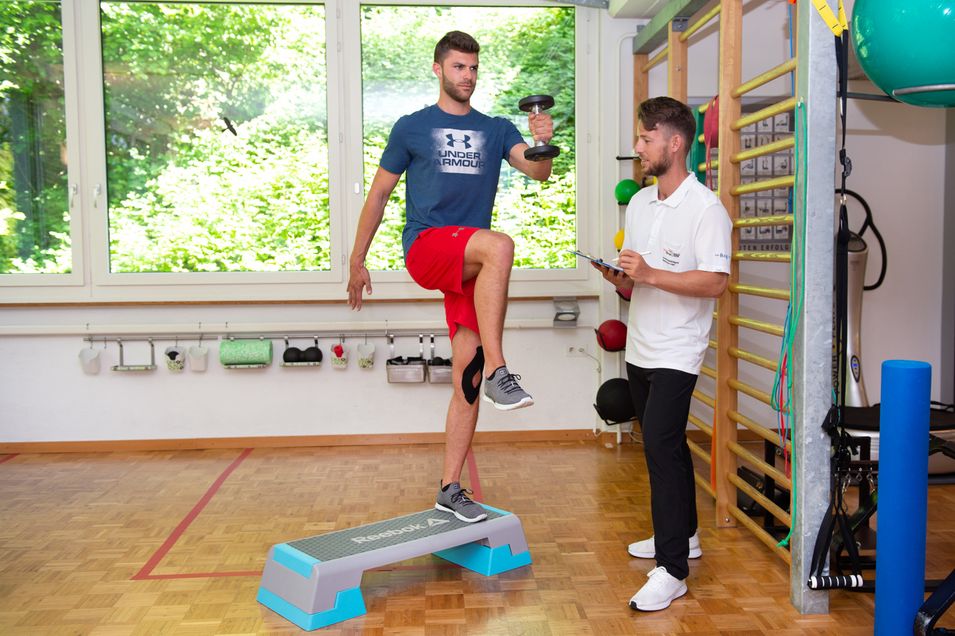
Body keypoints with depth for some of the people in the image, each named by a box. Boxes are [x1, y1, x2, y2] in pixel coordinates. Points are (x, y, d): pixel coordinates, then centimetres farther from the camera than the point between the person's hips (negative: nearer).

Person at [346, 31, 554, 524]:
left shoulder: (496, 130, 15)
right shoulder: (412, 128, 9)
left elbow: (538, 172, -1)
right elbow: (379, 194, 12)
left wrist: (543, 144, -23)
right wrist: (356, 262, 11)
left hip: (470, 266, 4)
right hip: (425, 249, -3)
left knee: (466, 380, 0)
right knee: (499, 244, -35)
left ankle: (449, 489, 10)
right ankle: (498, 372, -35)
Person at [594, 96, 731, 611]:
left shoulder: (706, 209, -13)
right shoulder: (638, 203, 11)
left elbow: (714, 282, -21)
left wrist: (650, 274, -26)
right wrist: (618, 276, -6)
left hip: (676, 352, -8)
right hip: (640, 348, 8)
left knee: (660, 445, -14)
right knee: (666, 445, 18)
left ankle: (672, 569, -6)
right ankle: (683, 534, 34)